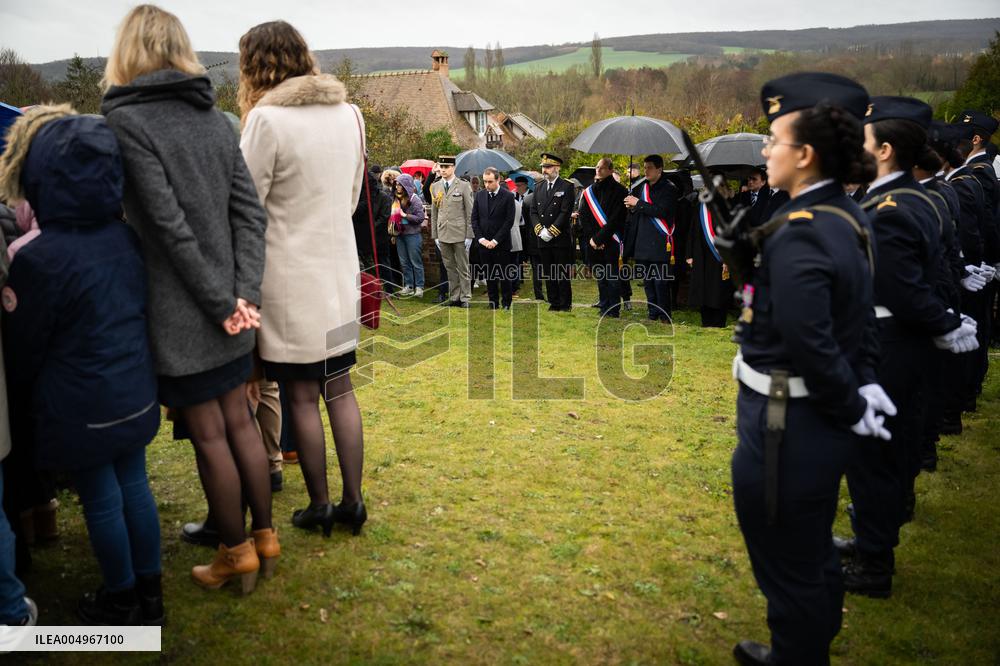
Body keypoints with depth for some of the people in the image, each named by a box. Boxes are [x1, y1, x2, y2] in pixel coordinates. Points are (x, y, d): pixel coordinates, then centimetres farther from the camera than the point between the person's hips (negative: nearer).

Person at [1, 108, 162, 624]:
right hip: (136, 393, 6)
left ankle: (121, 602, 31)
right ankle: (149, 593, 33)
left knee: (101, 501, 11)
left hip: (81, 407, -6)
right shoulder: (125, 237, -4)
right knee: (134, 485, 18)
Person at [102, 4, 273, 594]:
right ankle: (264, 536, 29)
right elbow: (250, 212, 0)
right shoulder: (215, 117, 7)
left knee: (209, 435, 6)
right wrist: (245, 295, -5)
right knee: (240, 421, 16)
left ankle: (236, 553, 21)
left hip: (182, 314, -6)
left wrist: (222, 303, -12)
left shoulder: (125, 120, -11)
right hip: (230, 305, 6)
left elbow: (171, 225, -18)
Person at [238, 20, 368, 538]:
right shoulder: (349, 113, 6)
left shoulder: (266, 119, -14)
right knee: (340, 390, 13)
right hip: (340, 270, 6)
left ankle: (319, 507, 17)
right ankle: (353, 501, 19)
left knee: (302, 397, 6)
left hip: (289, 277, -5)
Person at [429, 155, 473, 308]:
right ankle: (454, 297, 16)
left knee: (463, 268, 2)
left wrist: (469, 236, -6)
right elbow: (434, 213, 13)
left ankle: (465, 297, 9)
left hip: (460, 234, -4)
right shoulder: (435, 187, 10)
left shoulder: (464, 186, -2)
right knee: (450, 268, 9)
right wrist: (435, 235, 8)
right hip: (443, 235, 4)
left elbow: (470, 213, -2)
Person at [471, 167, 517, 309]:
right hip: (484, 243, 4)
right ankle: (493, 304, 15)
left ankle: (506, 304, 12)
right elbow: (474, 218, 8)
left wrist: (495, 240, -12)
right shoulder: (479, 195, 7)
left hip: (501, 244, -4)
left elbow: (509, 221, -9)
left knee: (504, 276, 2)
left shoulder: (508, 196, -5)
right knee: (489, 276, 7)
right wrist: (481, 238, -3)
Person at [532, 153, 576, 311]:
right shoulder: (538, 187, 13)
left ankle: (565, 304, 8)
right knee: (548, 274, 9)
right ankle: (553, 303, 17)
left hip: (561, 238, -5)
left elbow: (566, 212, -11)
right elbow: (533, 211, 11)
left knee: (563, 274, 0)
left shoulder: (567, 187, -3)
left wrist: (551, 231, -15)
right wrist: (540, 230, -5)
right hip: (543, 239, 5)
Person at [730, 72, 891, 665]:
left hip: (787, 426, -10)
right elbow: (863, 316, 11)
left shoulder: (797, 233, -24)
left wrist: (852, 409, -13)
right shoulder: (848, 216, 5)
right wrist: (864, 386, 8)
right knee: (814, 553, 27)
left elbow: (810, 345, -27)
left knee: (788, 568, 9)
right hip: (821, 420, 10)